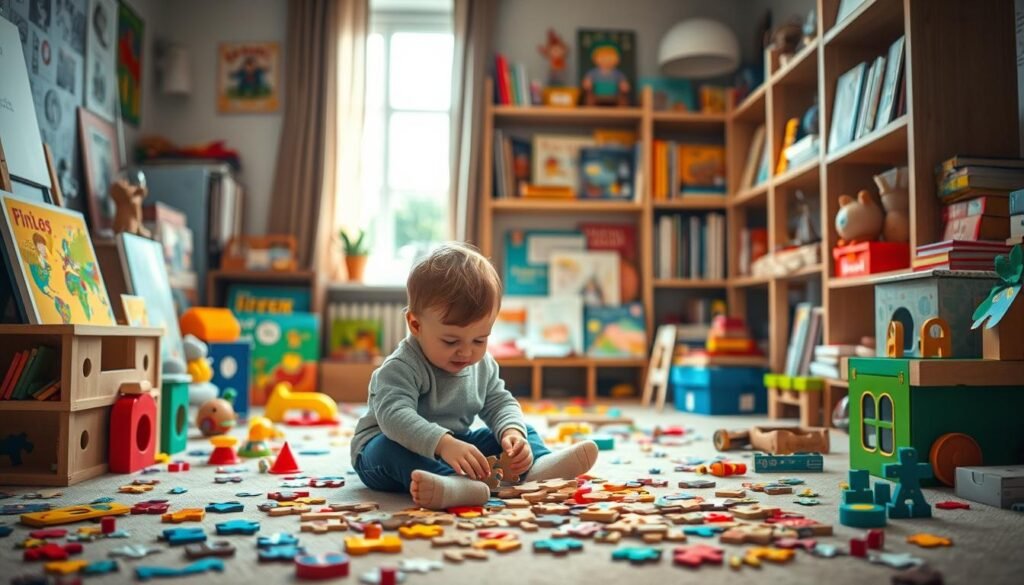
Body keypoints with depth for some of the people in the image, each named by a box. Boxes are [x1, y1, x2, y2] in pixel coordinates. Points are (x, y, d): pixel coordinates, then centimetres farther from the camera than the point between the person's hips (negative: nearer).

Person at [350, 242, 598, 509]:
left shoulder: (483, 366, -2)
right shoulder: (401, 367, -25)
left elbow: (499, 403, 3)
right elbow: (395, 415, -39)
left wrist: (512, 432, -21)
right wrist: (444, 444, -54)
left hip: (455, 444, 6)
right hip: (398, 443, -6)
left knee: (519, 431, 0)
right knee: (390, 447, -39)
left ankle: (537, 467, -31)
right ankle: (455, 485, -63)